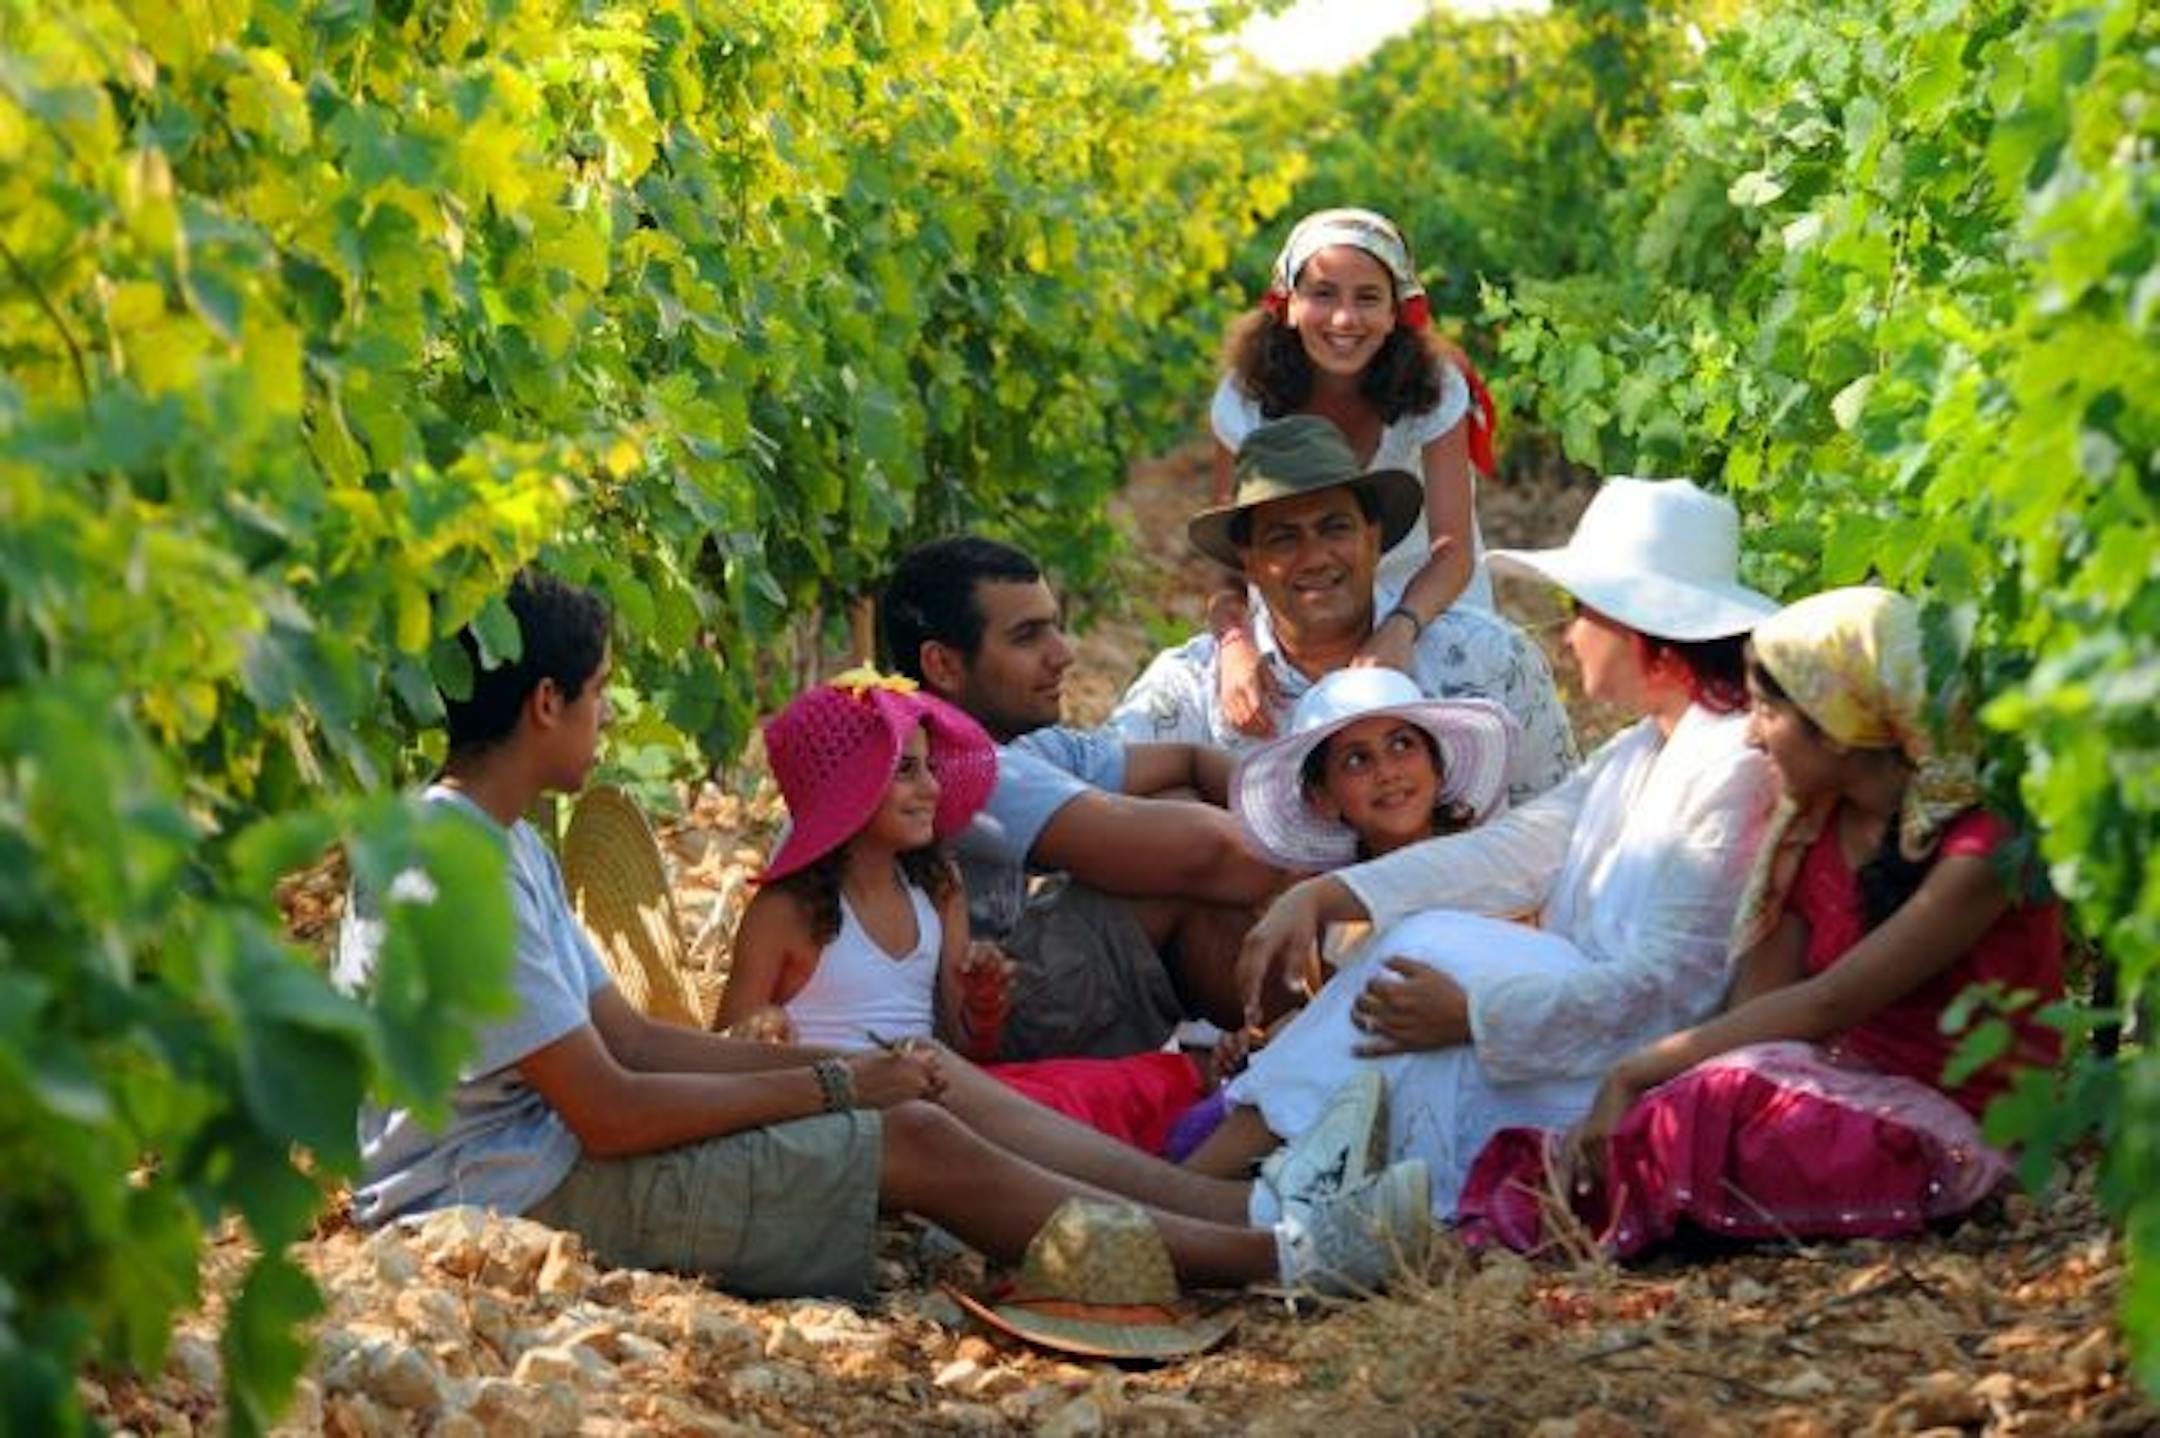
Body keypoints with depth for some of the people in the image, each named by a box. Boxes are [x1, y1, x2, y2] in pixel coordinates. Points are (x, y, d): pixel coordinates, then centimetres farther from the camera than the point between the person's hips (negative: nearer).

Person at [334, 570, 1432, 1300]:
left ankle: (1250, 1209, 0)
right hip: (510, 1191, -10)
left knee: (926, 1085, 2)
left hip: (546, 1148, 10)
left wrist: (849, 1064, 3)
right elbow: (608, 1111, -22)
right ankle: (1274, 1260, -8)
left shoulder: (503, 845, 12)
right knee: (919, 1144, -14)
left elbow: (626, 1037, 12)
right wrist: (833, 1085, -13)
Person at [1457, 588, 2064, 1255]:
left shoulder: (1981, 845, -16)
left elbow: (1827, 1005, -21)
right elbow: (1751, 1005, 0)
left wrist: (1635, 1073, -23)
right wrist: (1632, 1086, -19)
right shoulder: (1812, 830, 9)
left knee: (1728, 1100, -31)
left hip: (1955, 1130, -7)